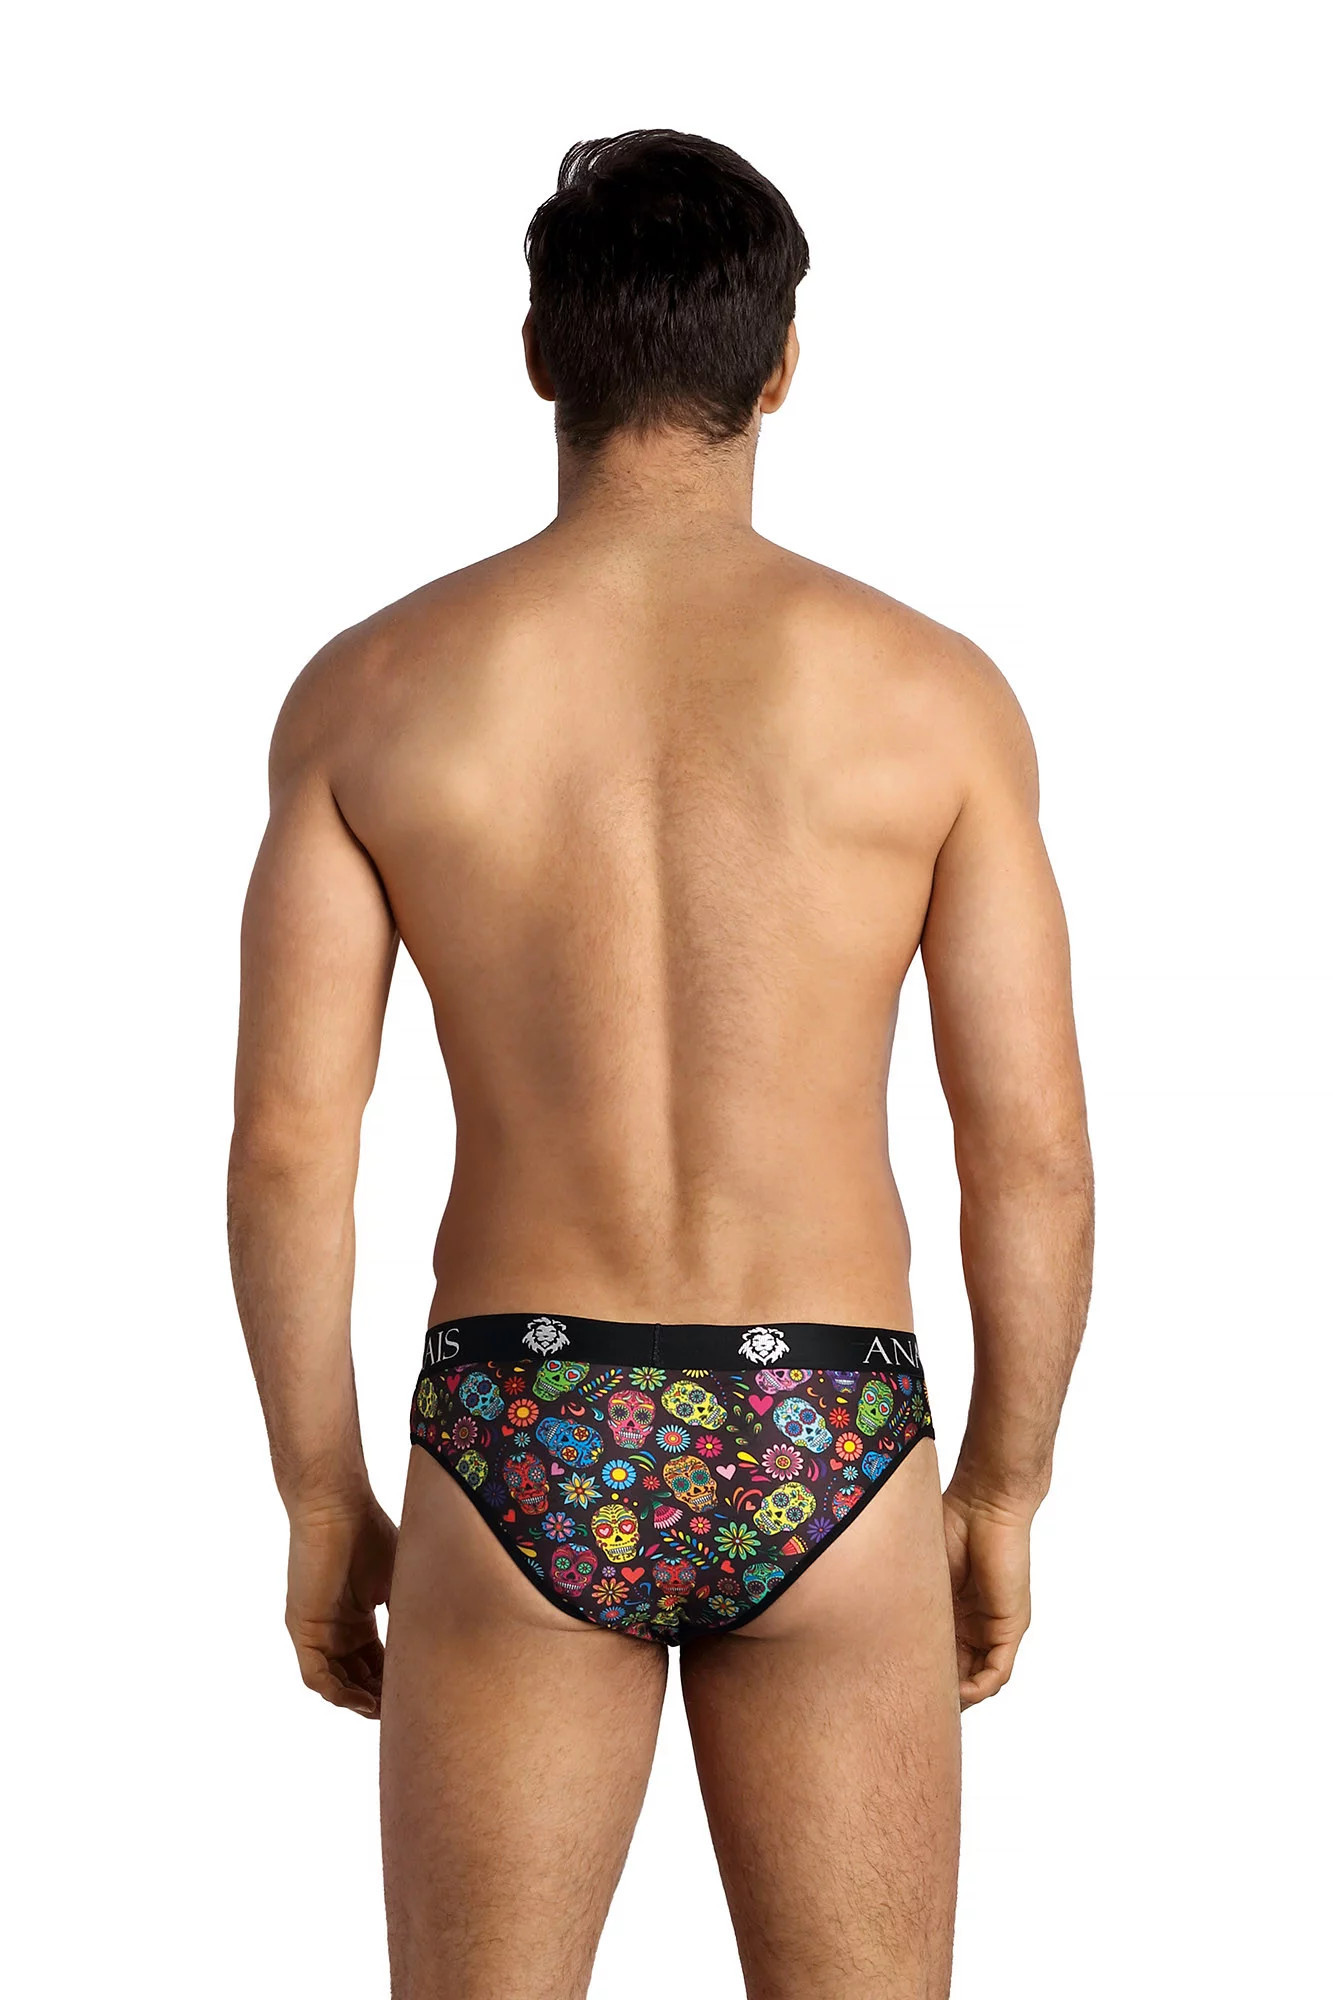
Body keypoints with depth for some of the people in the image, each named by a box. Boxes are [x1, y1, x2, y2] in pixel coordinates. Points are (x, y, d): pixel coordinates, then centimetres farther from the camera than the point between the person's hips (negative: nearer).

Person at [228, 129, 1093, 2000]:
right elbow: (1036, 1150, -3)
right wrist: (1005, 1498, 10)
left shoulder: (371, 687, -2)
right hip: (824, 1460, 0)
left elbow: (287, 1141, -4)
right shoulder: (930, 689, -3)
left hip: (517, 1446, 1)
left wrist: (321, 1504, 7)